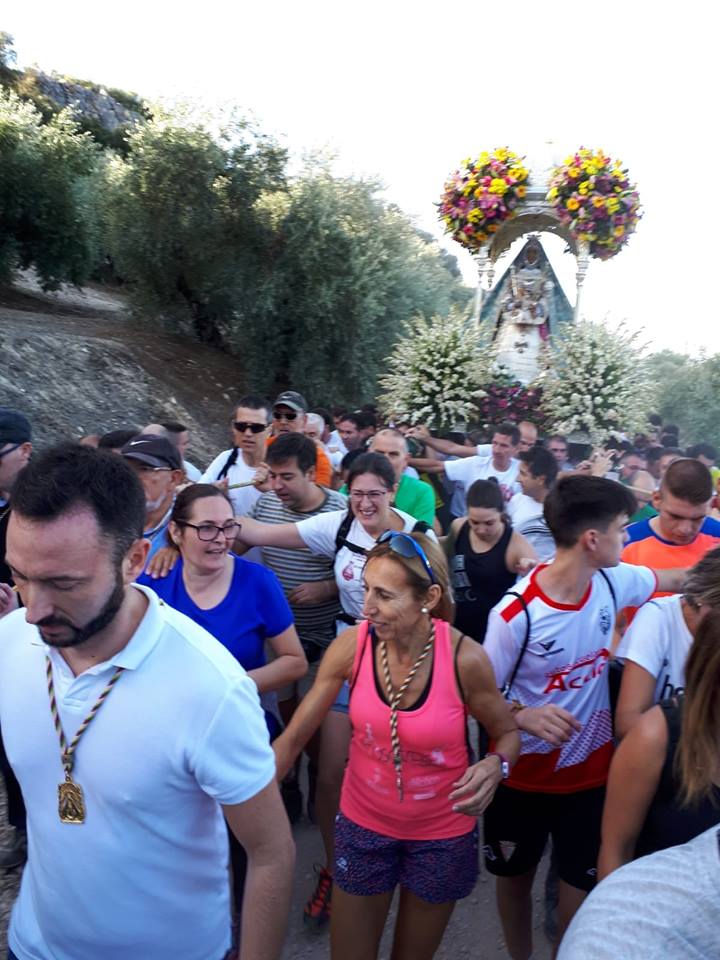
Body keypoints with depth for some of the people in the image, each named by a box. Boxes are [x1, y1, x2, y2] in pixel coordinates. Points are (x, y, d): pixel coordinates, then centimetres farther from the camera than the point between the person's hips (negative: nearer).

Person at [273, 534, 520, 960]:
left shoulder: (464, 658, -25)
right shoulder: (352, 645, -21)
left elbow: (508, 733, -7)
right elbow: (293, 738, -14)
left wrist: (495, 767, -29)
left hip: (442, 834, -1)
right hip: (364, 826, 1)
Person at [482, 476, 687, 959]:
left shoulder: (613, 580, -12)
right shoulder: (516, 614, -28)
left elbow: (676, 579, 9)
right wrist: (523, 716, -36)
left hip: (590, 768, 3)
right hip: (524, 774, -3)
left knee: (583, 884, 12)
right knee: (515, 876, 20)